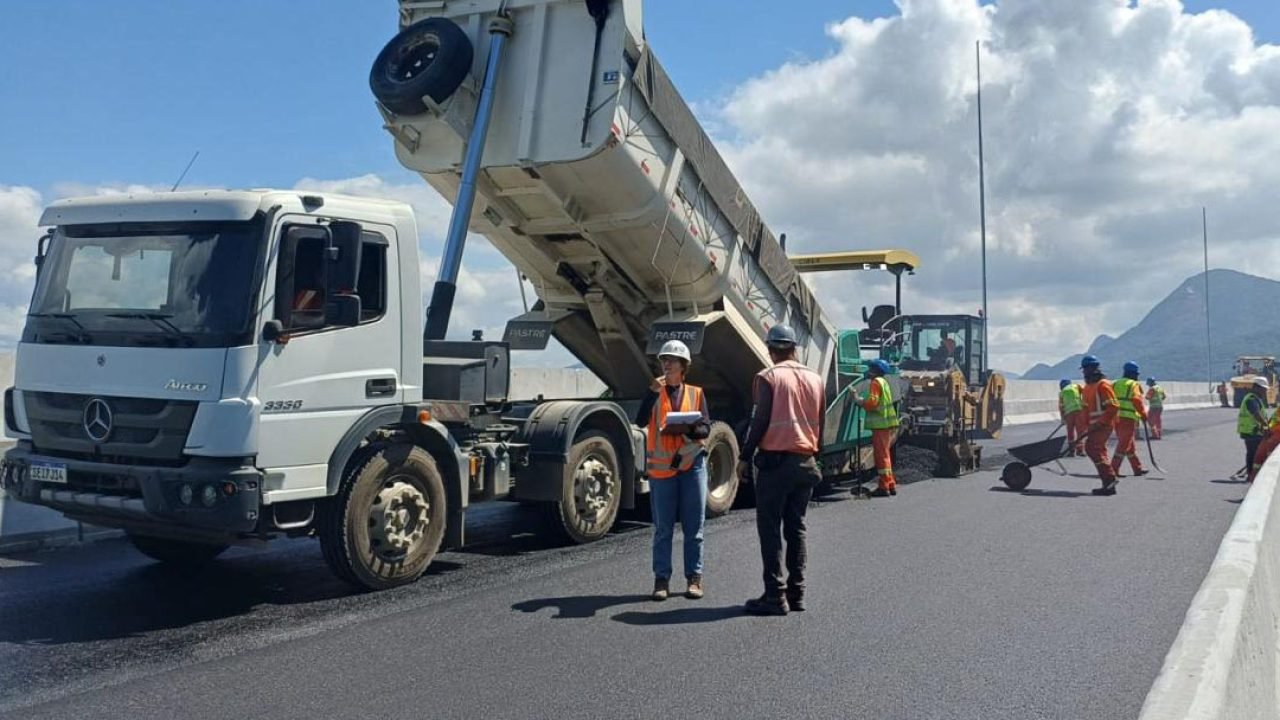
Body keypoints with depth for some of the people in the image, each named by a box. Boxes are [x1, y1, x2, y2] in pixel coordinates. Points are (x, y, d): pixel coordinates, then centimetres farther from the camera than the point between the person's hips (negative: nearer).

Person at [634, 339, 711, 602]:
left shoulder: (696, 393, 8)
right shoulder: (654, 392, 7)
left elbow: (706, 428, 1)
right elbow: (641, 421, -9)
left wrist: (686, 429, -19)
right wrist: (653, 392, -18)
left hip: (691, 463, 0)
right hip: (661, 466, 0)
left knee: (694, 527, 4)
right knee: (663, 528, 3)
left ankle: (694, 577, 12)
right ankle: (661, 579, 9)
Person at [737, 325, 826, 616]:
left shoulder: (768, 377, -7)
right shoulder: (815, 379, 10)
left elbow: (760, 421, -11)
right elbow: (821, 424, 13)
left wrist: (745, 457, -4)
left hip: (776, 460, -6)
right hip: (806, 462, 6)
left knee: (769, 528, -1)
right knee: (796, 527, 13)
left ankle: (775, 595, -4)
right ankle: (796, 593, 14)